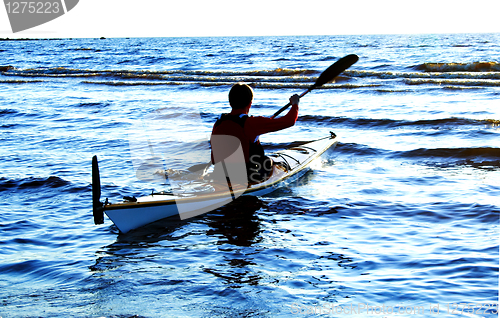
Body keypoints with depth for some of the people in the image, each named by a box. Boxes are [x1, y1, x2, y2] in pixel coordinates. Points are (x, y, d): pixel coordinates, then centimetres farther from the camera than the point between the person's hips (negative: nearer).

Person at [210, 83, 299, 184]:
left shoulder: (218, 124, -4)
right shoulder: (251, 123, -21)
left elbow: (214, 159, 6)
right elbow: (289, 121, -18)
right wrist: (295, 104, 2)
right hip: (251, 177, -5)